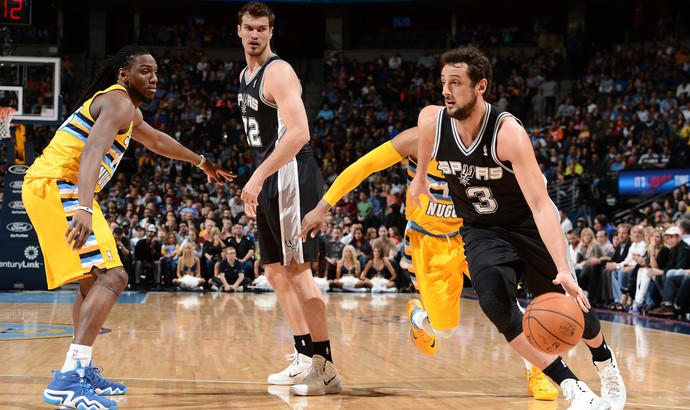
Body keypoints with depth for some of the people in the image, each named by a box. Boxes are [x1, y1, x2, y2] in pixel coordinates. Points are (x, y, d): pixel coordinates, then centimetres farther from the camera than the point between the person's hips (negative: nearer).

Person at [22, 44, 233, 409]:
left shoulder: (127, 109, 23)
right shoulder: (118, 102, -10)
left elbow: (156, 140, 44)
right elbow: (92, 151, -28)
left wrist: (201, 162, 54)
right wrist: (85, 209, -43)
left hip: (47, 187, 11)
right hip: (58, 186, -11)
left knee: (94, 280, 22)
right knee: (111, 277, -19)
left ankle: (81, 370, 25)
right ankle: (67, 381, -30)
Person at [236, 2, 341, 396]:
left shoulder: (278, 72, -13)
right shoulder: (246, 75, 17)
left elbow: (298, 133, -24)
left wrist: (258, 176, -27)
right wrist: (258, 181, 21)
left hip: (291, 176, -10)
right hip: (270, 182, 10)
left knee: (298, 270, -11)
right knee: (275, 271, 12)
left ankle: (326, 369, -8)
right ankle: (305, 360, 19)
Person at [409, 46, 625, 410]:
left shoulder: (508, 133, -31)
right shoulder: (431, 121, -18)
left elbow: (540, 205, -36)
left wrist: (563, 270, -45)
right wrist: (420, 177, 27)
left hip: (530, 225, -2)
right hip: (481, 230, 3)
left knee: (571, 304, 5)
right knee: (495, 303, -24)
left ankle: (604, 361, 42)